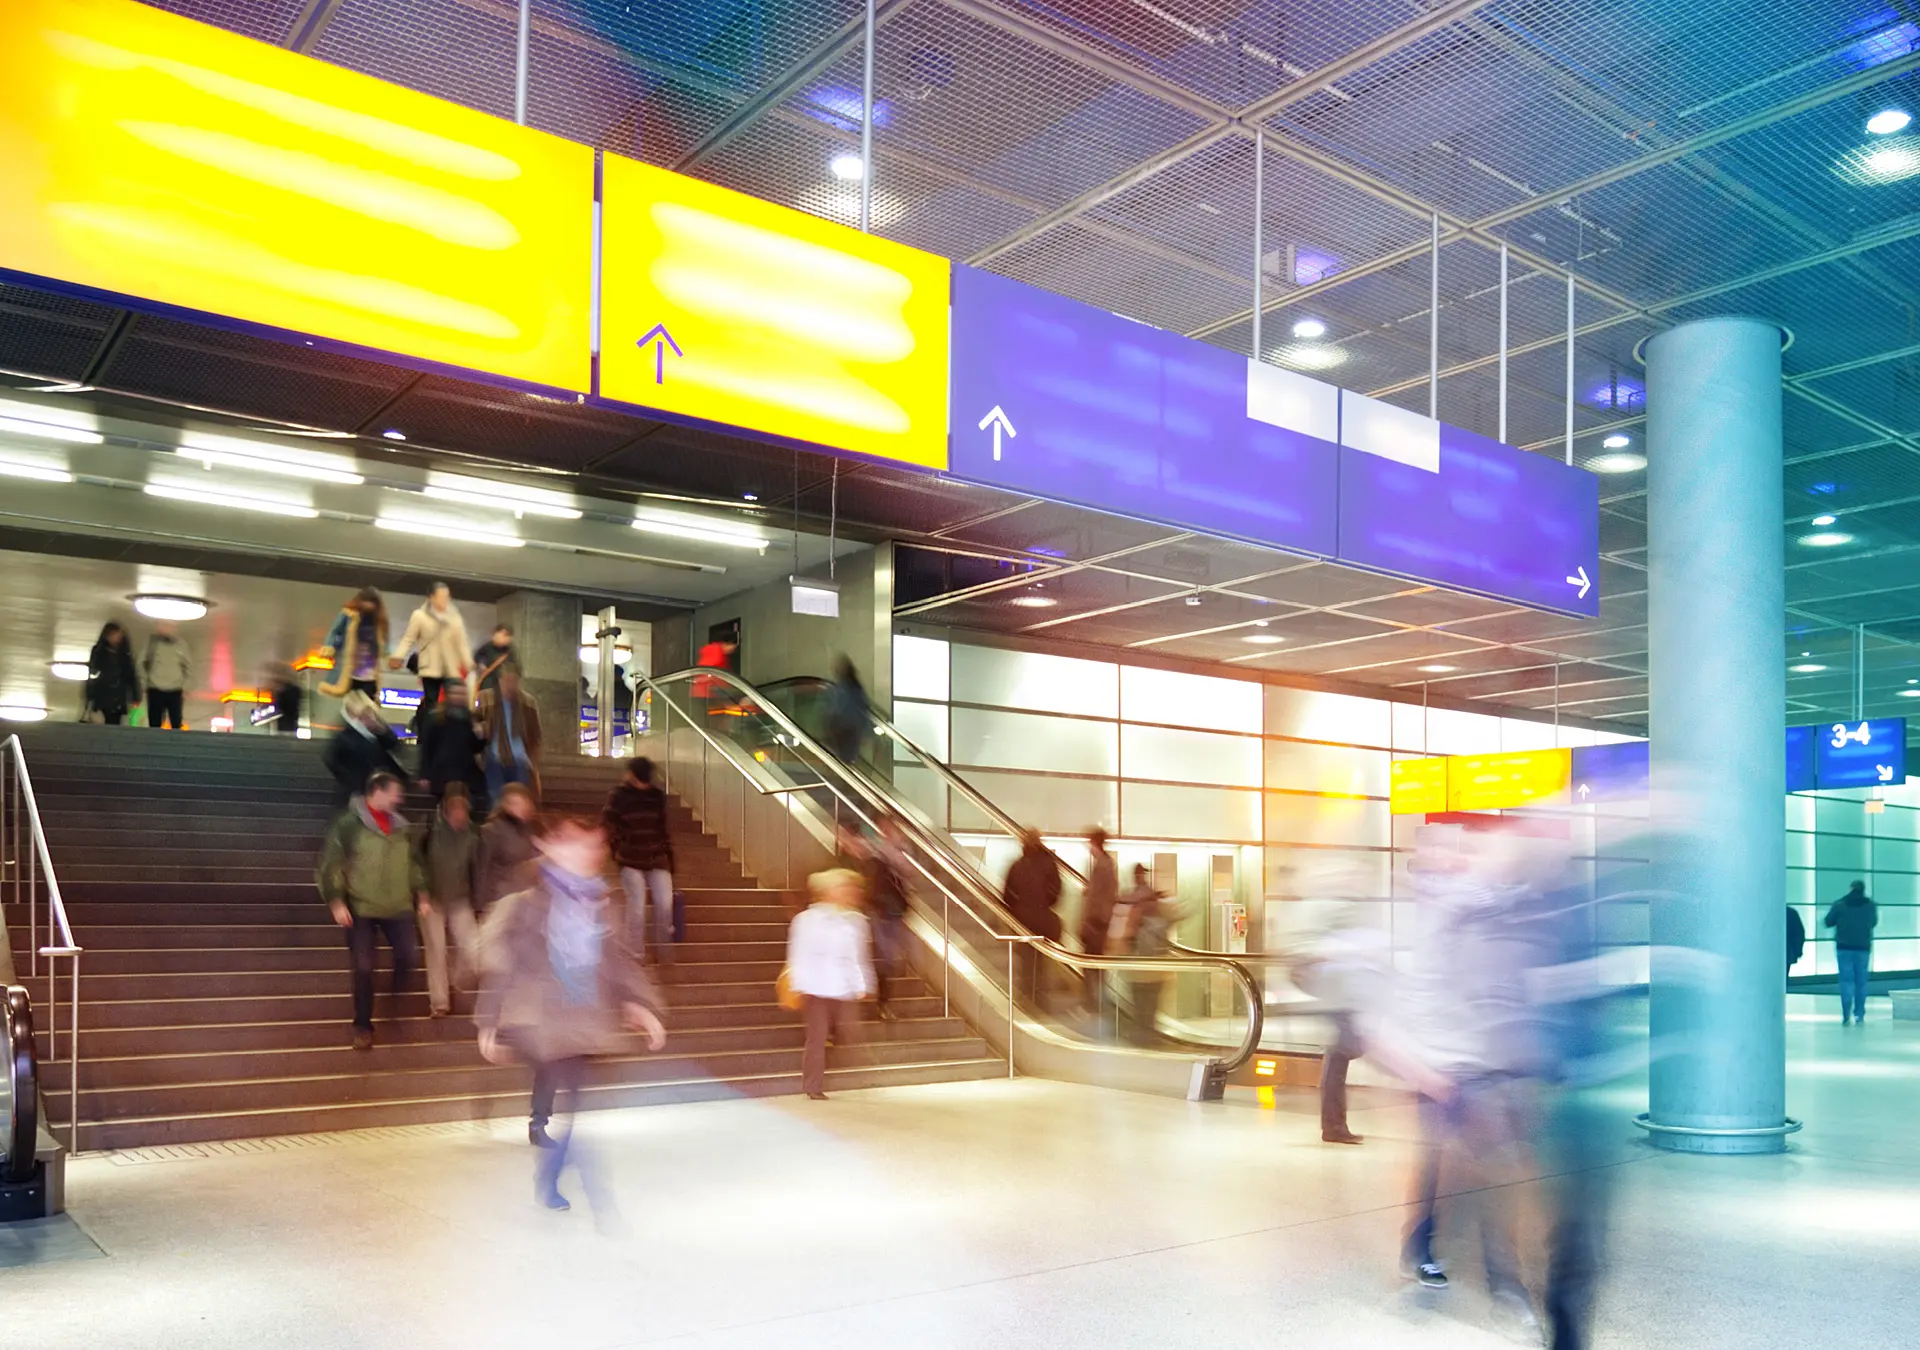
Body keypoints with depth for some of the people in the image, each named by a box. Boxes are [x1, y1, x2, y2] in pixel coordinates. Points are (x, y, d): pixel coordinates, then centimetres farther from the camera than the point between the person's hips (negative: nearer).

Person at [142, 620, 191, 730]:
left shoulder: (180, 644, 3)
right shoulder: (152, 642, 1)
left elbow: (188, 666, 11)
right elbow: (141, 662, 6)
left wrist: (185, 685, 5)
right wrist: (145, 679, 0)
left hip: (175, 691, 0)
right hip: (155, 690, 0)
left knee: (177, 725, 0)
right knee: (154, 725, 3)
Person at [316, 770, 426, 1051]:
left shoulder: (399, 825, 8)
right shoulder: (349, 823, -10)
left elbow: (412, 862, 18)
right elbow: (330, 863, -10)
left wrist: (421, 892, 13)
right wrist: (336, 901, -15)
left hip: (398, 907, 4)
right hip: (361, 908, -4)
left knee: (410, 955, -6)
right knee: (363, 967, 0)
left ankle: (396, 996, 25)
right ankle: (363, 1026, 15)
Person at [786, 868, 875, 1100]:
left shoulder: (855, 921, 8)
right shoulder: (807, 920, -3)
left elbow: (860, 957, 12)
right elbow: (798, 955, -4)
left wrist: (862, 987, 9)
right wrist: (798, 986, -8)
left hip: (843, 991, 4)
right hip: (816, 989, -4)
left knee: (844, 1037, 2)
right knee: (817, 1039, -1)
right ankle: (814, 1087, 10)